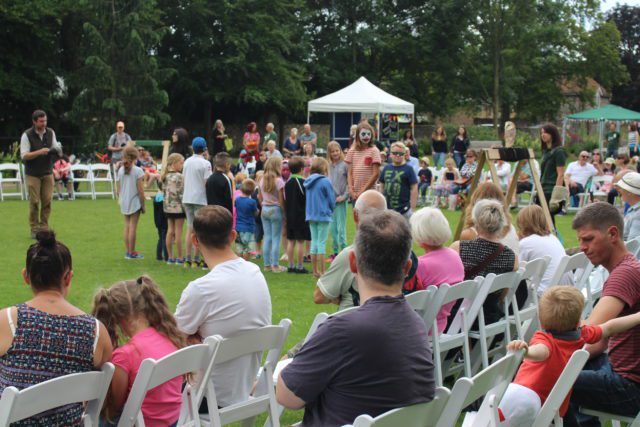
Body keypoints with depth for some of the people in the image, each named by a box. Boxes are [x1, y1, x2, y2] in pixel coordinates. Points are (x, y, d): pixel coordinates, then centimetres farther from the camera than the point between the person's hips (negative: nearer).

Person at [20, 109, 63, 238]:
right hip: (33, 174, -3)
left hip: (47, 173, 3)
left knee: (47, 201, -1)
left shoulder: (50, 133, 4)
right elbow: (24, 156, -12)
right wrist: (40, 152, -24)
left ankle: (44, 227, 9)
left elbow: (56, 148, 12)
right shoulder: (27, 135, -8)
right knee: (34, 202, -4)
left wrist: (58, 151, -12)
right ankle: (34, 229, 4)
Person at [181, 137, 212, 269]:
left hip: (187, 198, 6)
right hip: (200, 199, -6)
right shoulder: (205, 163, -11)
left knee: (190, 229, 11)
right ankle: (196, 260, 2)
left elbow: (184, 179, 12)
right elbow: (207, 183, -14)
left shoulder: (187, 162, 8)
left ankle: (188, 260, 11)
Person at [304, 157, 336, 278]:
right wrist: (331, 210, 11)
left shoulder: (308, 182, 5)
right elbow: (332, 200, -7)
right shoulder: (325, 181, -13)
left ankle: (315, 271, 16)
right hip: (323, 215, -6)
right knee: (322, 243, -3)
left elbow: (307, 199, 12)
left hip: (311, 216, 6)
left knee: (314, 242, 12)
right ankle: (322, 271, -2)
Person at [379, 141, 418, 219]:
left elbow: (414, 189, -7)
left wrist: (412, 209, -11)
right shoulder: (386, 168, 9)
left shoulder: (408, 169, -4)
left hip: (404, 211, -5)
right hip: (387, 210, 5)